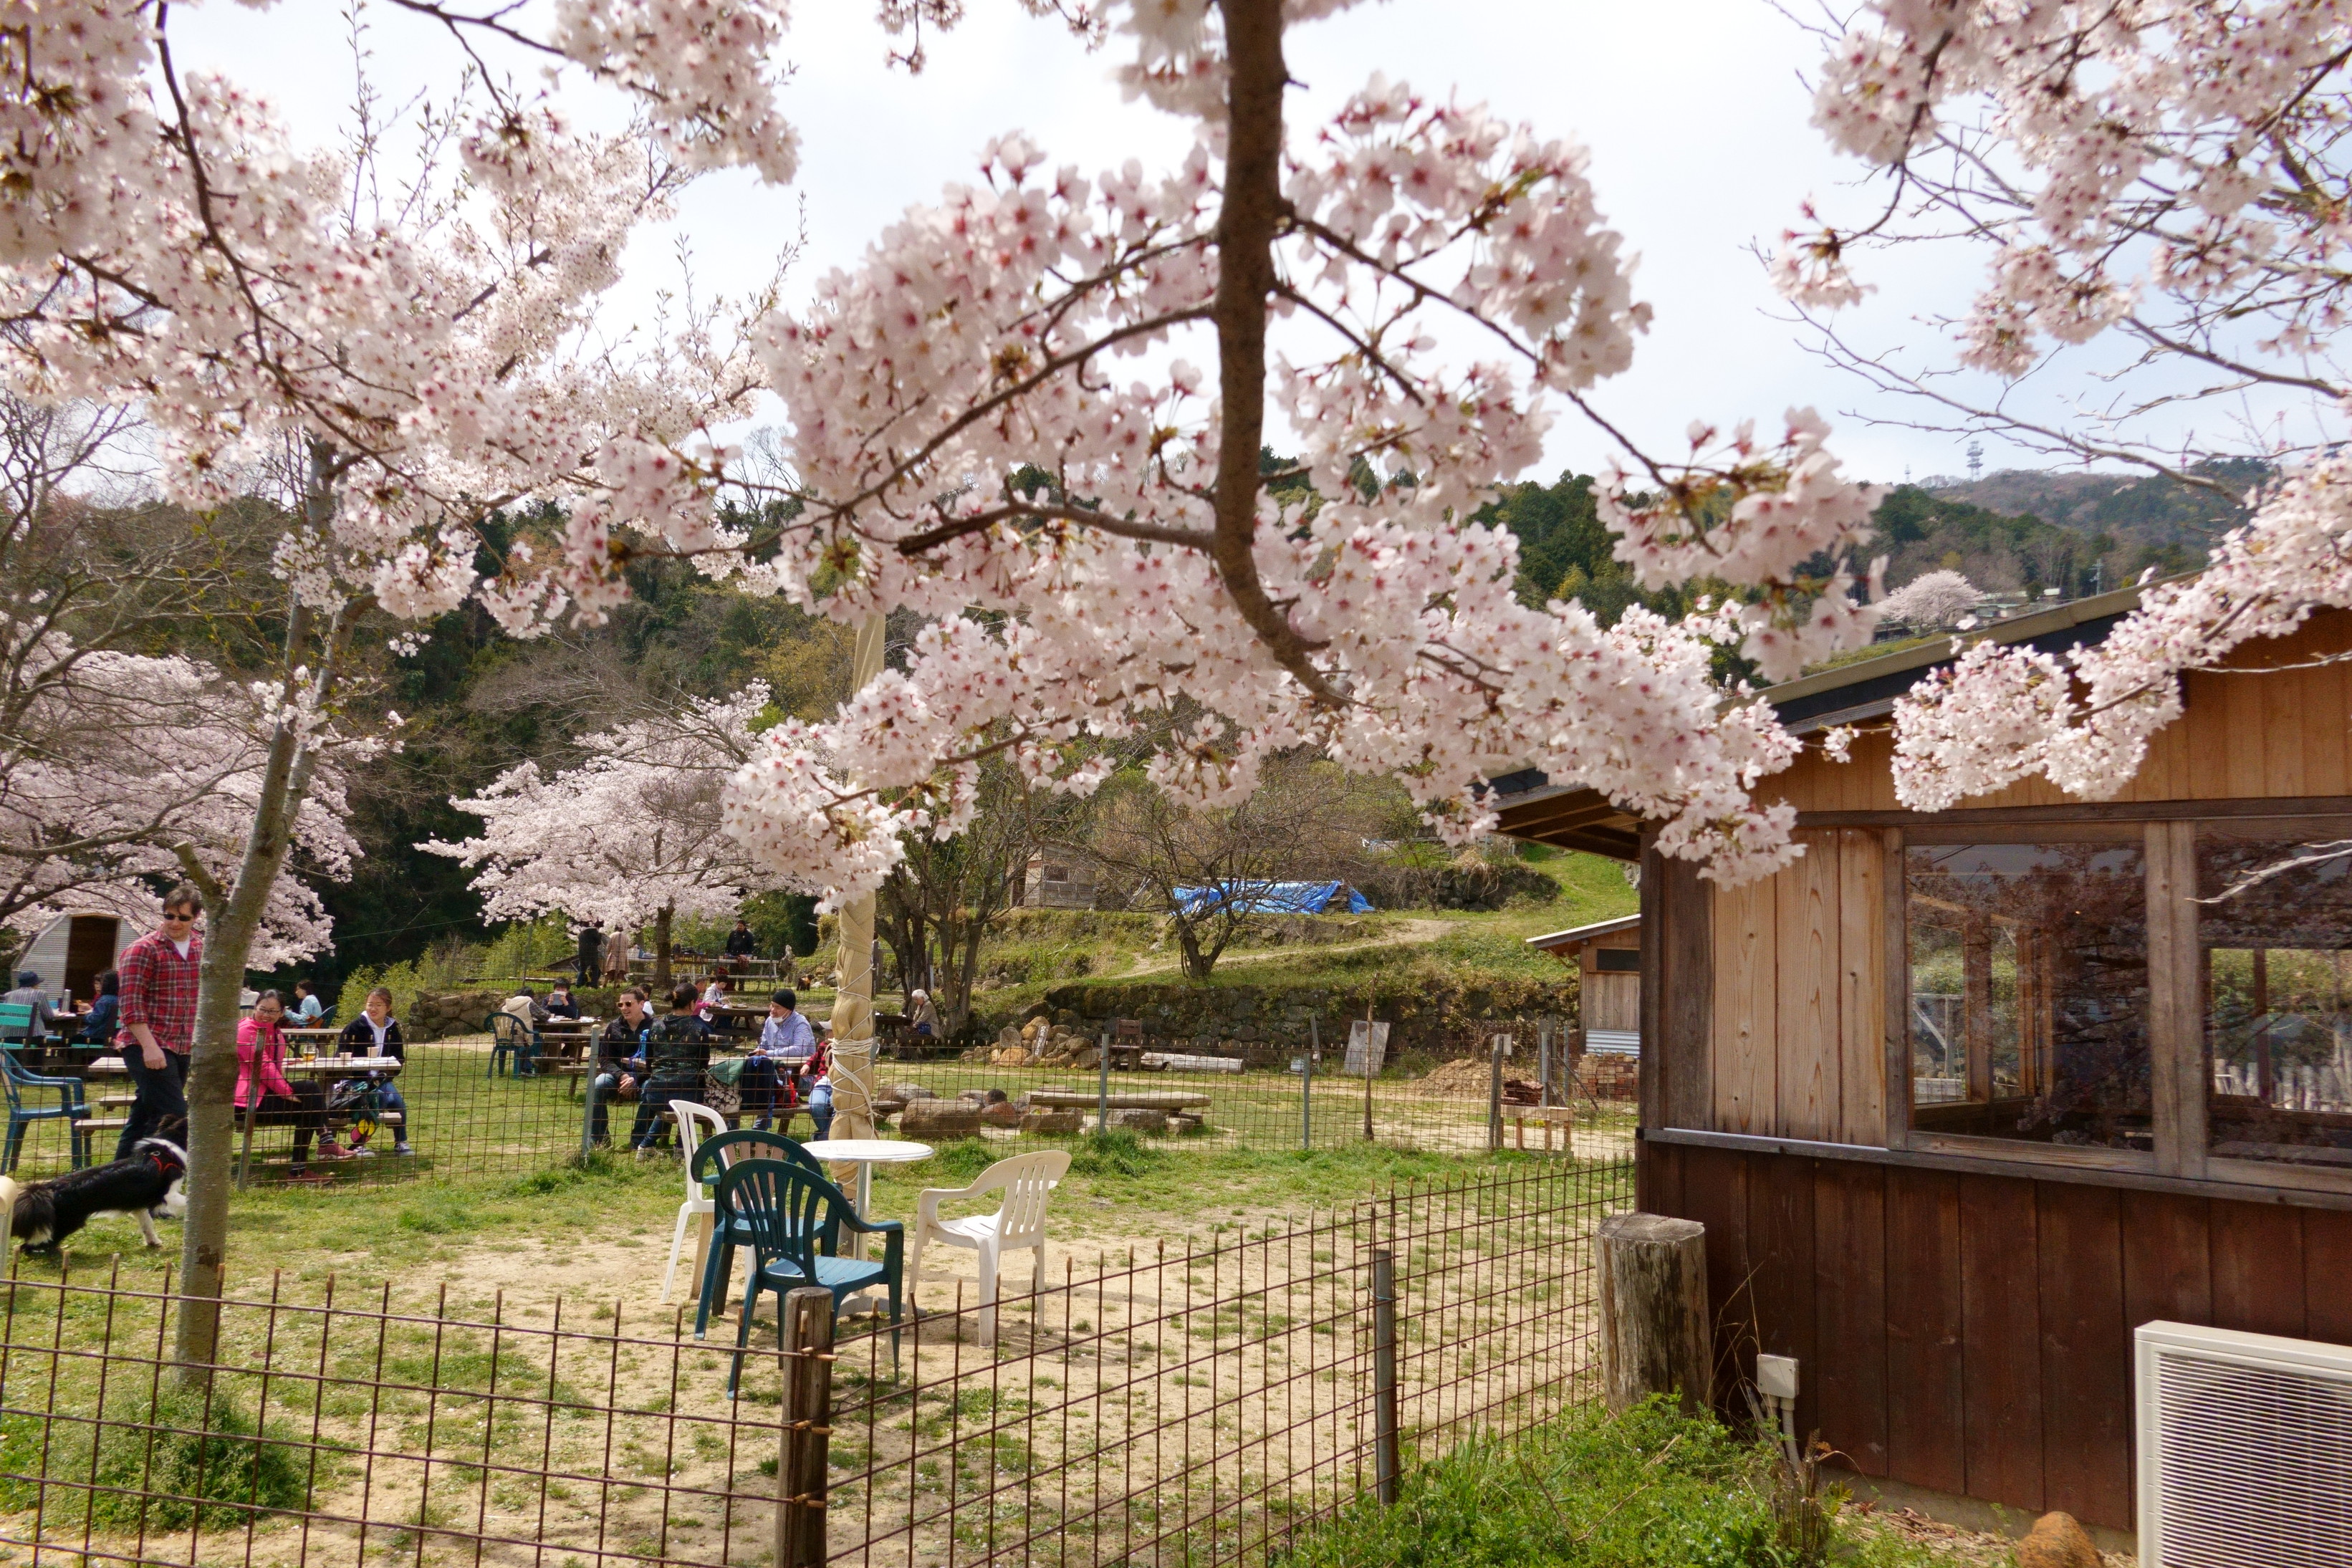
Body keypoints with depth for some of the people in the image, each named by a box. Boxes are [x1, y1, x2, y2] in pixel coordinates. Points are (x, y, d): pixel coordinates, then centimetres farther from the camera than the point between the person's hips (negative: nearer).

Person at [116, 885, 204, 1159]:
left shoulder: (200, 948, 12)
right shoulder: (143, 950, -9)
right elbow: (130, 1004, -14)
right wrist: (149, 1046, -22)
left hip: (181, 1048, 7)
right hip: (148, 1049, -7)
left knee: (143, 1118, 13)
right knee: (174, 1118, -13)